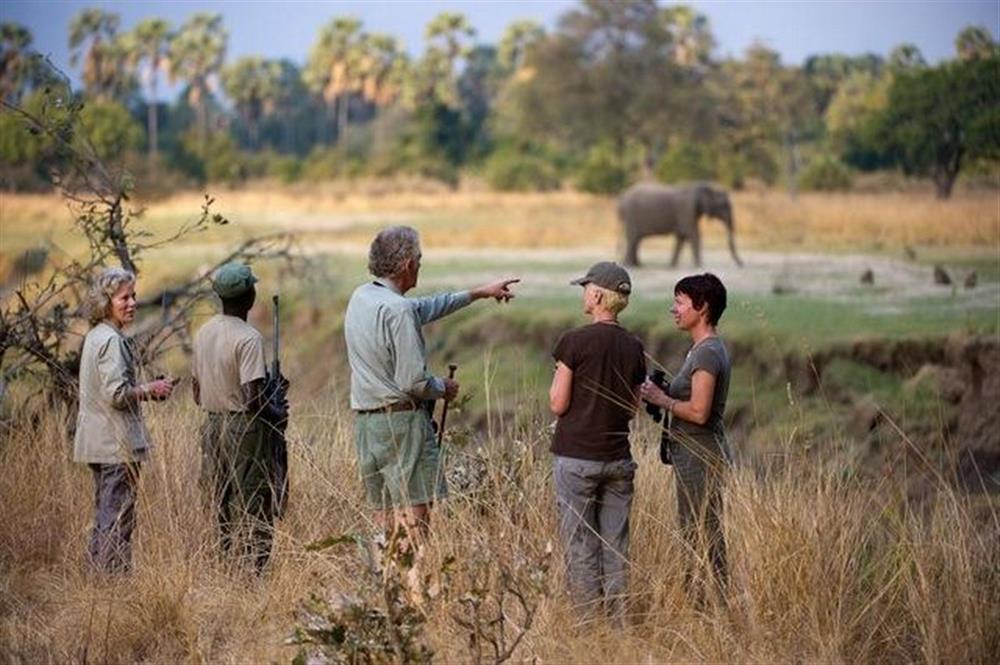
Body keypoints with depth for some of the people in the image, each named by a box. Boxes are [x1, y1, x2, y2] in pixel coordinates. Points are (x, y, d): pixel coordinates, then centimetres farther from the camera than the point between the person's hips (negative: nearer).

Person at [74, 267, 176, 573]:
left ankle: (99, 571, 20)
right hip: (117, 443, -10)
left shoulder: (95, 336, 15)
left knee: (105, 514, 16)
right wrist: (150, 390, -9)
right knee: (118, 518, -7)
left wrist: (145, 389, 12)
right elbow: (117, 394, -22)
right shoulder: (112, 340, -16)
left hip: (98, 442, 10)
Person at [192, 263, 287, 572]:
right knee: (251, 514, -3)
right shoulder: (249, 338, -16)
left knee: (221, 511, 12)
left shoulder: (203, 333, 8)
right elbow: (252, 399, -22)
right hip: (245, 430, -8)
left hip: (212, 427, 8)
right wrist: (277, 413, -5)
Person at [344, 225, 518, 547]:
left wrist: (478, 293, 29)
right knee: (414, 518, -8)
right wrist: (445, 388, 2)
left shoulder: (360, 297, 11)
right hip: (401, 420, -9)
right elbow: (414, 382, -19)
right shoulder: (397, 310, -17)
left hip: (365, 421, 9)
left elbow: (423, 308, 23)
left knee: (383, 516, 9)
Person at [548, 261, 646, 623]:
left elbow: (558, 404, -9)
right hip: (618, 459, 5)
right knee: (616, 546, 9)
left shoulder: (574, 342, -11)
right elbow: (633, 408, 11)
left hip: (576, 458, -4)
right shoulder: (633, 348, 5)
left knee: (580, 545, 2)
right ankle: (619, 623, 10)